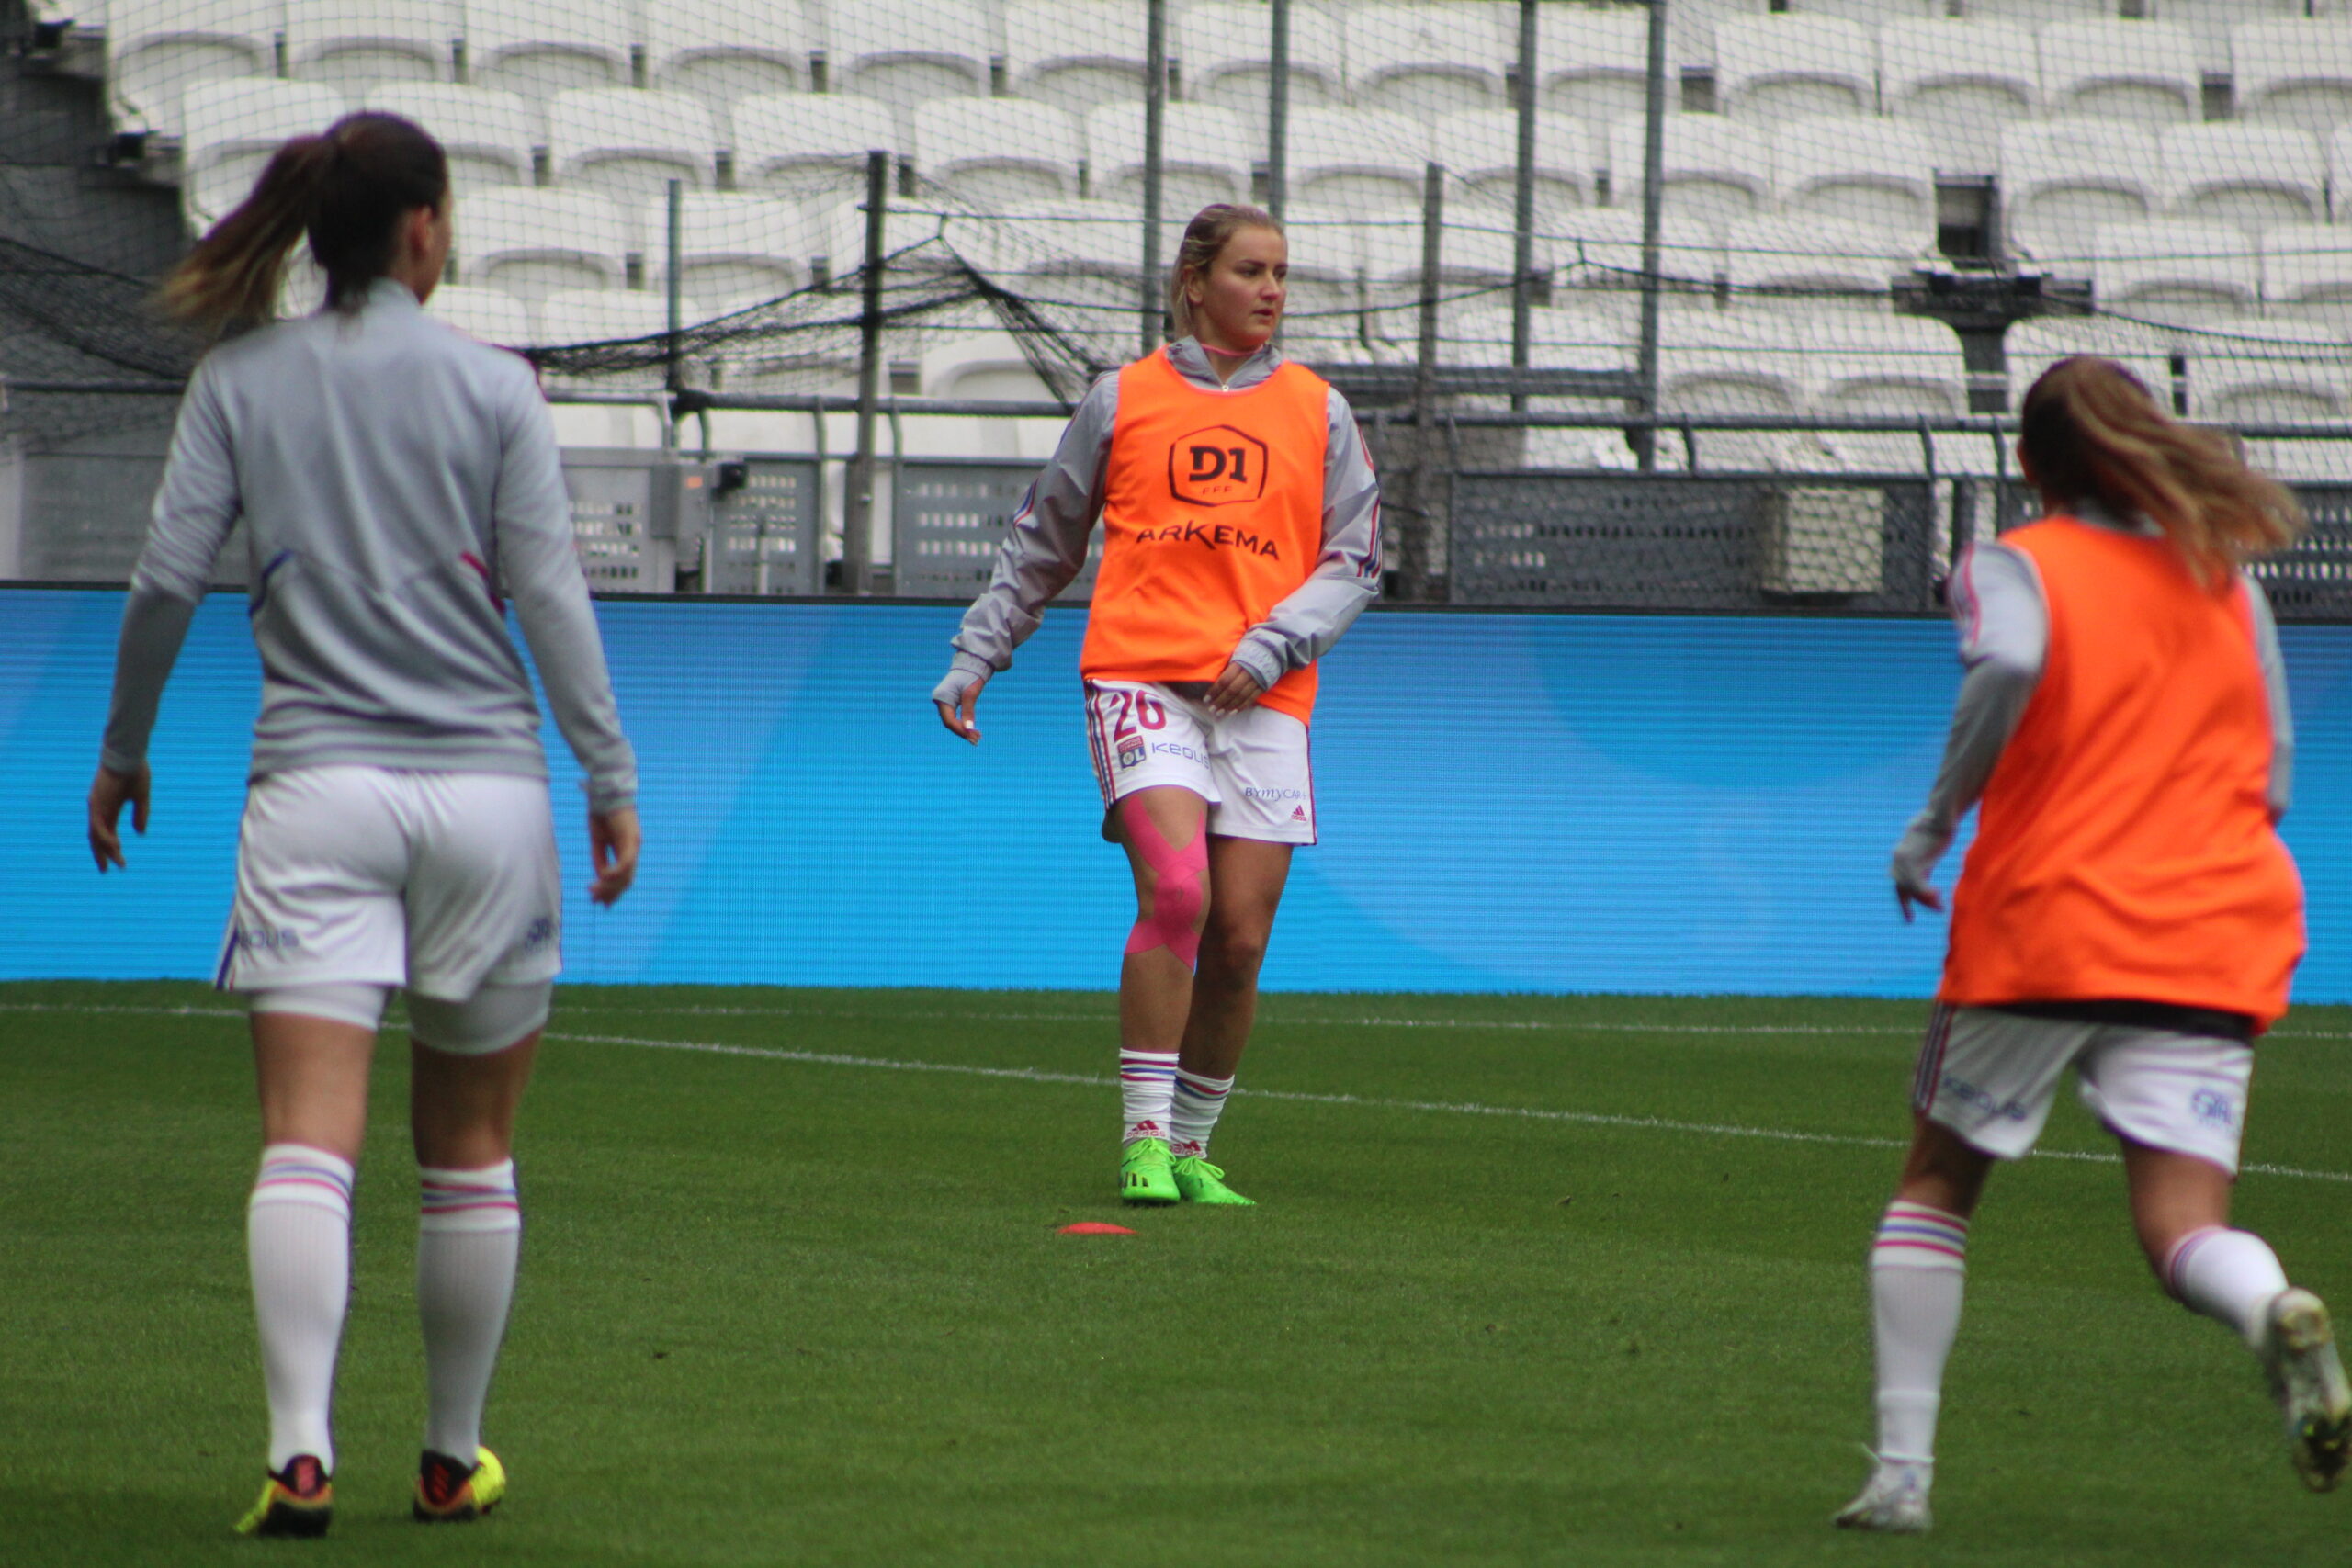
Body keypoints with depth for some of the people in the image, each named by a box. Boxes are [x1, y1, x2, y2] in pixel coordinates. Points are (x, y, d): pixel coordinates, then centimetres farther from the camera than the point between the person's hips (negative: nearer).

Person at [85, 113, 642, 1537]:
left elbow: (167, 580, 2)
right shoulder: (491, 387, 2)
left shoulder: (240, 381, 4)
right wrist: (612, 779, 4)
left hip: (317, 783, 0)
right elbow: (548, 590, -1)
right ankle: (455, 1459, 21)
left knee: (307, 1141, -8)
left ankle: (302, 1452, -24)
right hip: (484, 782, 0)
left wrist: (124, 750, 14)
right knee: (471, 1150, 12)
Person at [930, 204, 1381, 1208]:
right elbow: (1042, 542, 18)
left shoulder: (1318, 412, 12)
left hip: (1262, 699, 2)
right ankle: (1144, 1142, -16)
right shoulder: (1123, 400, 9)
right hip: (1141, 674, -2)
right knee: (1176, 892, -21)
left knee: (1240, 935, -1)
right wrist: (975, 658, 15)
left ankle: (1192, 1146, 16)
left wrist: (1271, 645, -7)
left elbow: (1354, 561, 9)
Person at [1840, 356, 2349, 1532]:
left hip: (2044, 919, -3)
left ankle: (1903, 1469, 10)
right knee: (2184, 1228, -3)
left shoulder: (2018, 567, 3)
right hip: (2214, 936, 3)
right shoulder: (2229, 578, 16)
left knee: (1937, 1182, 16)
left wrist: (1937, 821, -10)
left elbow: (2008, 666, -20)